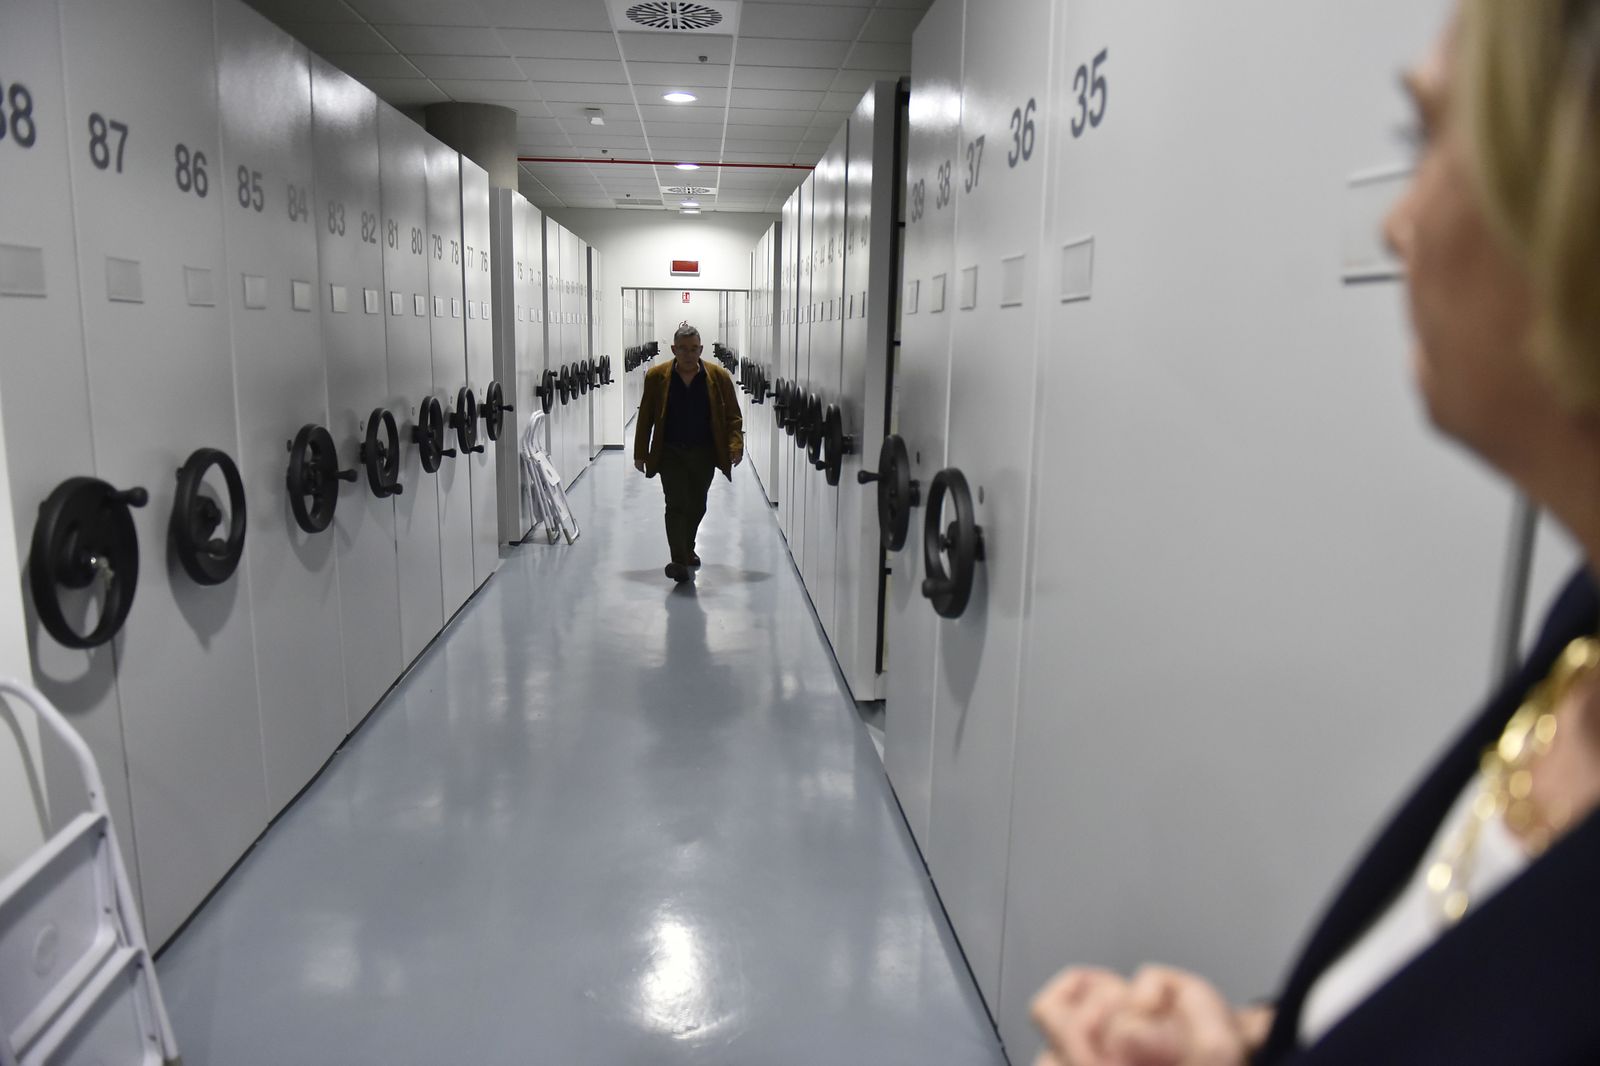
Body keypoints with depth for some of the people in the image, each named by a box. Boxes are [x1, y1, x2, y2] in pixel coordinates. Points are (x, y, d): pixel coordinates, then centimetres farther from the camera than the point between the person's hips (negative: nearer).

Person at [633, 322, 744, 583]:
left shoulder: (719, 377, -4)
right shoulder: (656, 377, -4)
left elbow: (733, 416, -1)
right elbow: (645, 418, 2)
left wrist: (735, 446, -15)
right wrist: (640, 453, 0)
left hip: (704, 453, 2)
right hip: (670, 452, -2)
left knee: (697, 506, 13)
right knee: (677, 504, -11)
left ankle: (687, 550, 37)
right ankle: (680, 562, -12)